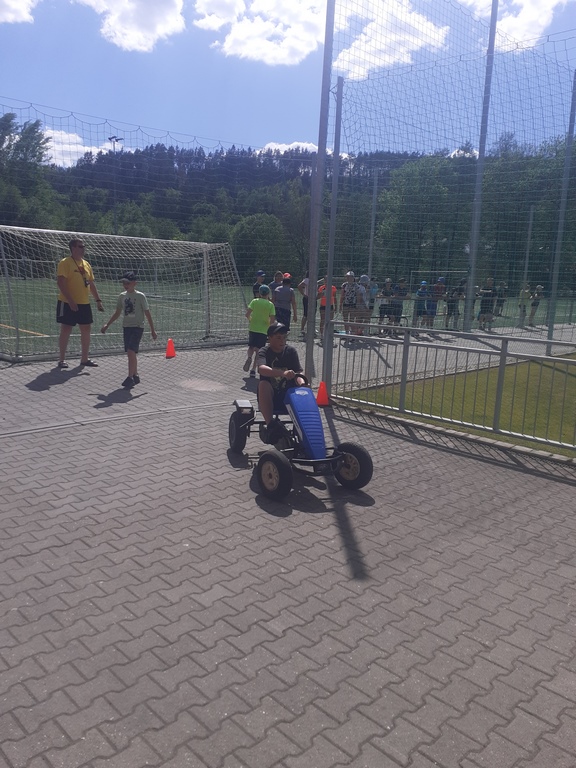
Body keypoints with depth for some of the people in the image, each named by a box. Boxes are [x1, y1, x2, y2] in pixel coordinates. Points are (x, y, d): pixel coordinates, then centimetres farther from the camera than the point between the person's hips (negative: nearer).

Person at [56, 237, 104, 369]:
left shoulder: (86, 264, 12)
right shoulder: (65, 263, -10)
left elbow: (91, 284, 17)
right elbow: (61, 283, -17)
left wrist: (98, 300, 10)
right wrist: (71, 301, -23)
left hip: (84, 304, 7)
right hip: (68, 304, -7)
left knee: (86, 329, 9)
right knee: (66, 330, 0)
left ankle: (84, 358, 19)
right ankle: (62, 359, 9)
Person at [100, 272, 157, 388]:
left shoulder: (140, 296, -6)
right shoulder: (122, 296, 9)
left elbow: (147, 314, -3)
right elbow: (117, 313, 18)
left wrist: (152, 330, -3)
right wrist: (107, 325, 11)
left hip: (137, 327, -6)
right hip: (126, 327, 6)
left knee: (131, 351, -16)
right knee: (131, 353, 9)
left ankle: (130, 377, -14)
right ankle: (135, 376, 21)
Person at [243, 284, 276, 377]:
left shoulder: (254, 301, -2)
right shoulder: (270, 304, -4)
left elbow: (247, 314, -9)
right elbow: (272, 320, -10)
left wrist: (250, 320, 11)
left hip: (253, 328, 1)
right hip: (263, 330, -1)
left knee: (251, 346, 19)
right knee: (258, 350, 7)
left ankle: (249, 357, -13)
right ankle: (253, 369, 1)